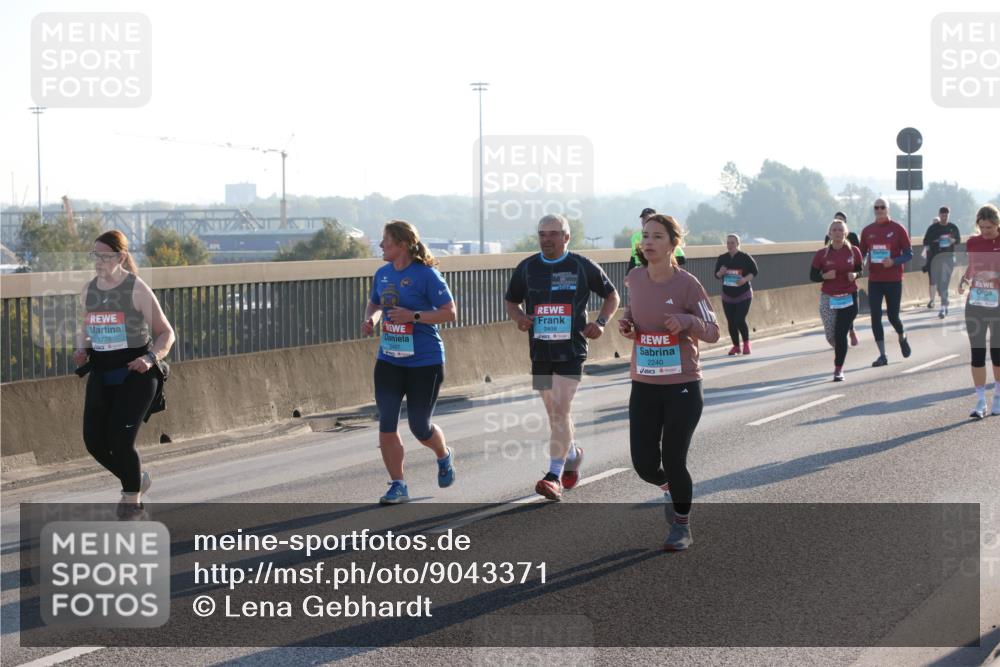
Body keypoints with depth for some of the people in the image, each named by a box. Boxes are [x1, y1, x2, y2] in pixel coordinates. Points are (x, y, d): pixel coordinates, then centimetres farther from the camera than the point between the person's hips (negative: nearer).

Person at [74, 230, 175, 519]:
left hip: (135, 372, -6)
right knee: (94, 441, 1)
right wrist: (81, 349, 2)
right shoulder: (88, 290, 7)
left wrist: (151, 358, -21)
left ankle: (133, 502, 11)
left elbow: (166, 333, -4)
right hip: (101, 373, 6)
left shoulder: (137, 289, -9)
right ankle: (137, 479, 29)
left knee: (121, 441, -12)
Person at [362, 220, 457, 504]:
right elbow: (374, 304, 24)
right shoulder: (382, 274, 7)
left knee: (419, 427, 4)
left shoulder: (427, 275, -12)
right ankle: (398, 486, 7)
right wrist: (370, 319, 1)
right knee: (386, 425, -3)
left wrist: (414, 316, -22)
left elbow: (449, 312, -12)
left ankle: (444, 456, 37)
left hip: (425, 363, -5)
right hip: (389, 361, 5)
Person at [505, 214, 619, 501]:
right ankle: (572, 454, 39)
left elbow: (612, 295, 10)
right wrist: (519, 317, -5)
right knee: (553, 412, 13)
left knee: (560, 410, -14)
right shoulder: (526, 267, 6)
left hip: (571, 350, -4)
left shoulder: (583, 267, -2)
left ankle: (554, 475, -13)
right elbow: (510, 301, 18)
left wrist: (601, 322, -7)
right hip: (540, 350, 4)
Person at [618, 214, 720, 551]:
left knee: (673, 461, 0)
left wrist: (687, 321, -25)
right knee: (645, 465, 0)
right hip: (644, 386, 4)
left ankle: (682, 527, 24)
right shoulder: (635, 279, 1)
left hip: (683, 387, -4)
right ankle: (669, 487, 37)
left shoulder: (687, 283, -12)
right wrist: (626, 321, 1)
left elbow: (713, 331, -6)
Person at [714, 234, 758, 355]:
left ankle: (746, 343, 10)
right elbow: (716, 275, 9)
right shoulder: (722, 258, 2)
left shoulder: (745, 257, -7)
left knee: (740, 320, -13)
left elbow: (754, 271, -2)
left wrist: (745, 279, -19)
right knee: (731, 322, 2)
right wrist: (721, 273, -14)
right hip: (727, 295, 4)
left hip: (744, 294, -4)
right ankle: (736, 346, 19)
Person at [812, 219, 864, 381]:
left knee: (840, 334, -8)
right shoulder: (822, 254, -5)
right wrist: (825, 276, -18)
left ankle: (838, 369, 3)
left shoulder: (854, 251, -4)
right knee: (831, 337, 3)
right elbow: (813, 276, 2)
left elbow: (859, 270, 9)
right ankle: (841, 353, 37)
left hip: (848, 297, -1)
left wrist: (855, 275, -13)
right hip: (828, 299, 1)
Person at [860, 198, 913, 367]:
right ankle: (882, 355, 2)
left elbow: (909, 254, -3)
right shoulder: (867, 231, 5)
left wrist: (893, 261, -21)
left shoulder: (898, 229, -4)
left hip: (894, 280, -3)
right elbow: (861, 254, 12)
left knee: (893, 316, 2)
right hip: (874, 281, 3)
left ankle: (902, 338, 36)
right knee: (875, 318, -4)